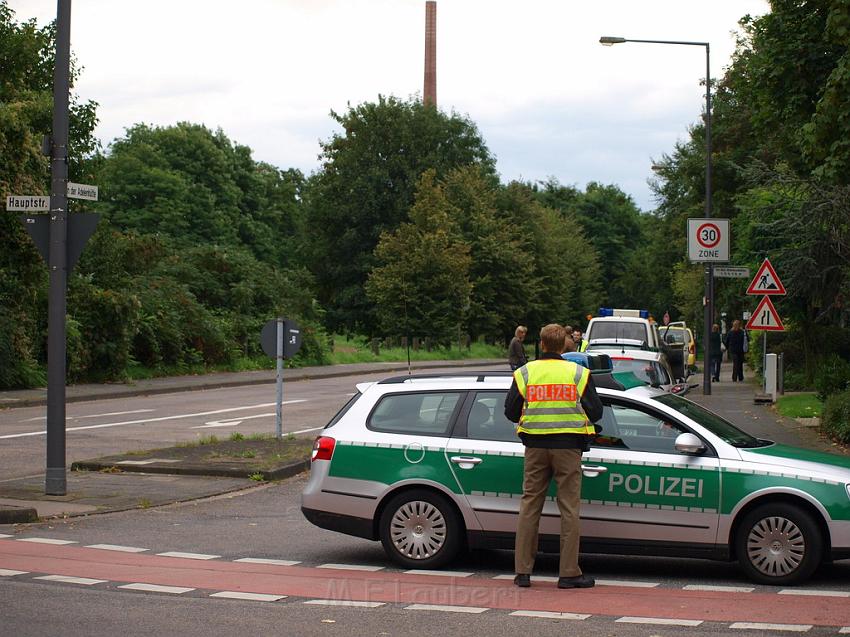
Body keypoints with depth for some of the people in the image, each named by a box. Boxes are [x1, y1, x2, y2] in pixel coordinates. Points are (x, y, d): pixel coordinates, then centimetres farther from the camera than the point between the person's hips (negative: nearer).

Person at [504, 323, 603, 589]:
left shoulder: (525, 373, 2)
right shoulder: (579, 374, 0)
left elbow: (510, 412, 4)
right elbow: (595, 412, 2)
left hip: (535, 447, 2)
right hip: (568, 447, -2)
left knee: (529, 505, 8)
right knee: (569, 508, 2)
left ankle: (522, 571, 7)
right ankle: (569, 573, 1)